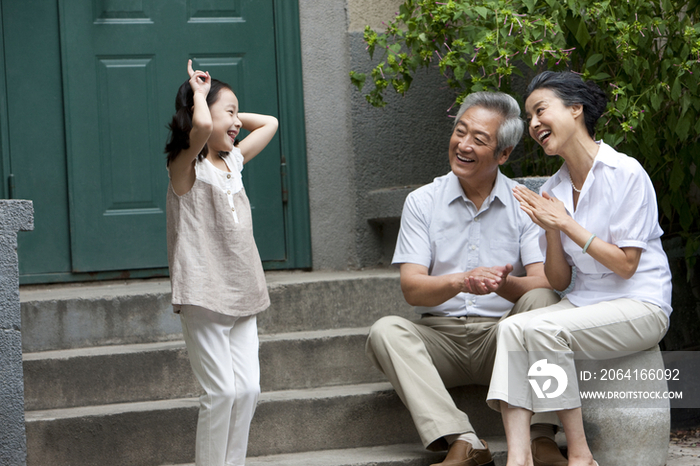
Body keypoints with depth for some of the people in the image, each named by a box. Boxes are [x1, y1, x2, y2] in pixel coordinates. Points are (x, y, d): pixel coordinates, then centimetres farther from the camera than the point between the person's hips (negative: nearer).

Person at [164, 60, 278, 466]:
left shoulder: (233, 161, 15)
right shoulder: (187, 166, -7)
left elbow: (270, 123, 27)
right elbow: (201, 126, -28)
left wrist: (232, 114, 17)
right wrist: (199, 94, -10)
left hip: (242, 296, 7)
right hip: (205, 296, -7)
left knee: (248, 388, 2)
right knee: (222, 391, -8)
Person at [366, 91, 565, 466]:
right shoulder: (422, 202, 4)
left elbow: (543, 284, -10)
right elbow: (412, 288, -6)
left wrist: (503, 284, -34)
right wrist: (460, 282, -28)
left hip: (503, 339, -1)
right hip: (440, 336, 1)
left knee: (541, 299, -28)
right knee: (386, 330, -26)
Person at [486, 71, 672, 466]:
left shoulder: (626, 174, -10)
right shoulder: (553, 190, 10)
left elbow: (626, 265, -12)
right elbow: (559, 282, 9)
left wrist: (567, 224, -15)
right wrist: (551, 231, -9)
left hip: (641, 306, -6)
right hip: (586, 301, 6)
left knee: (542, 328, -29)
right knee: (512, 328, -21)